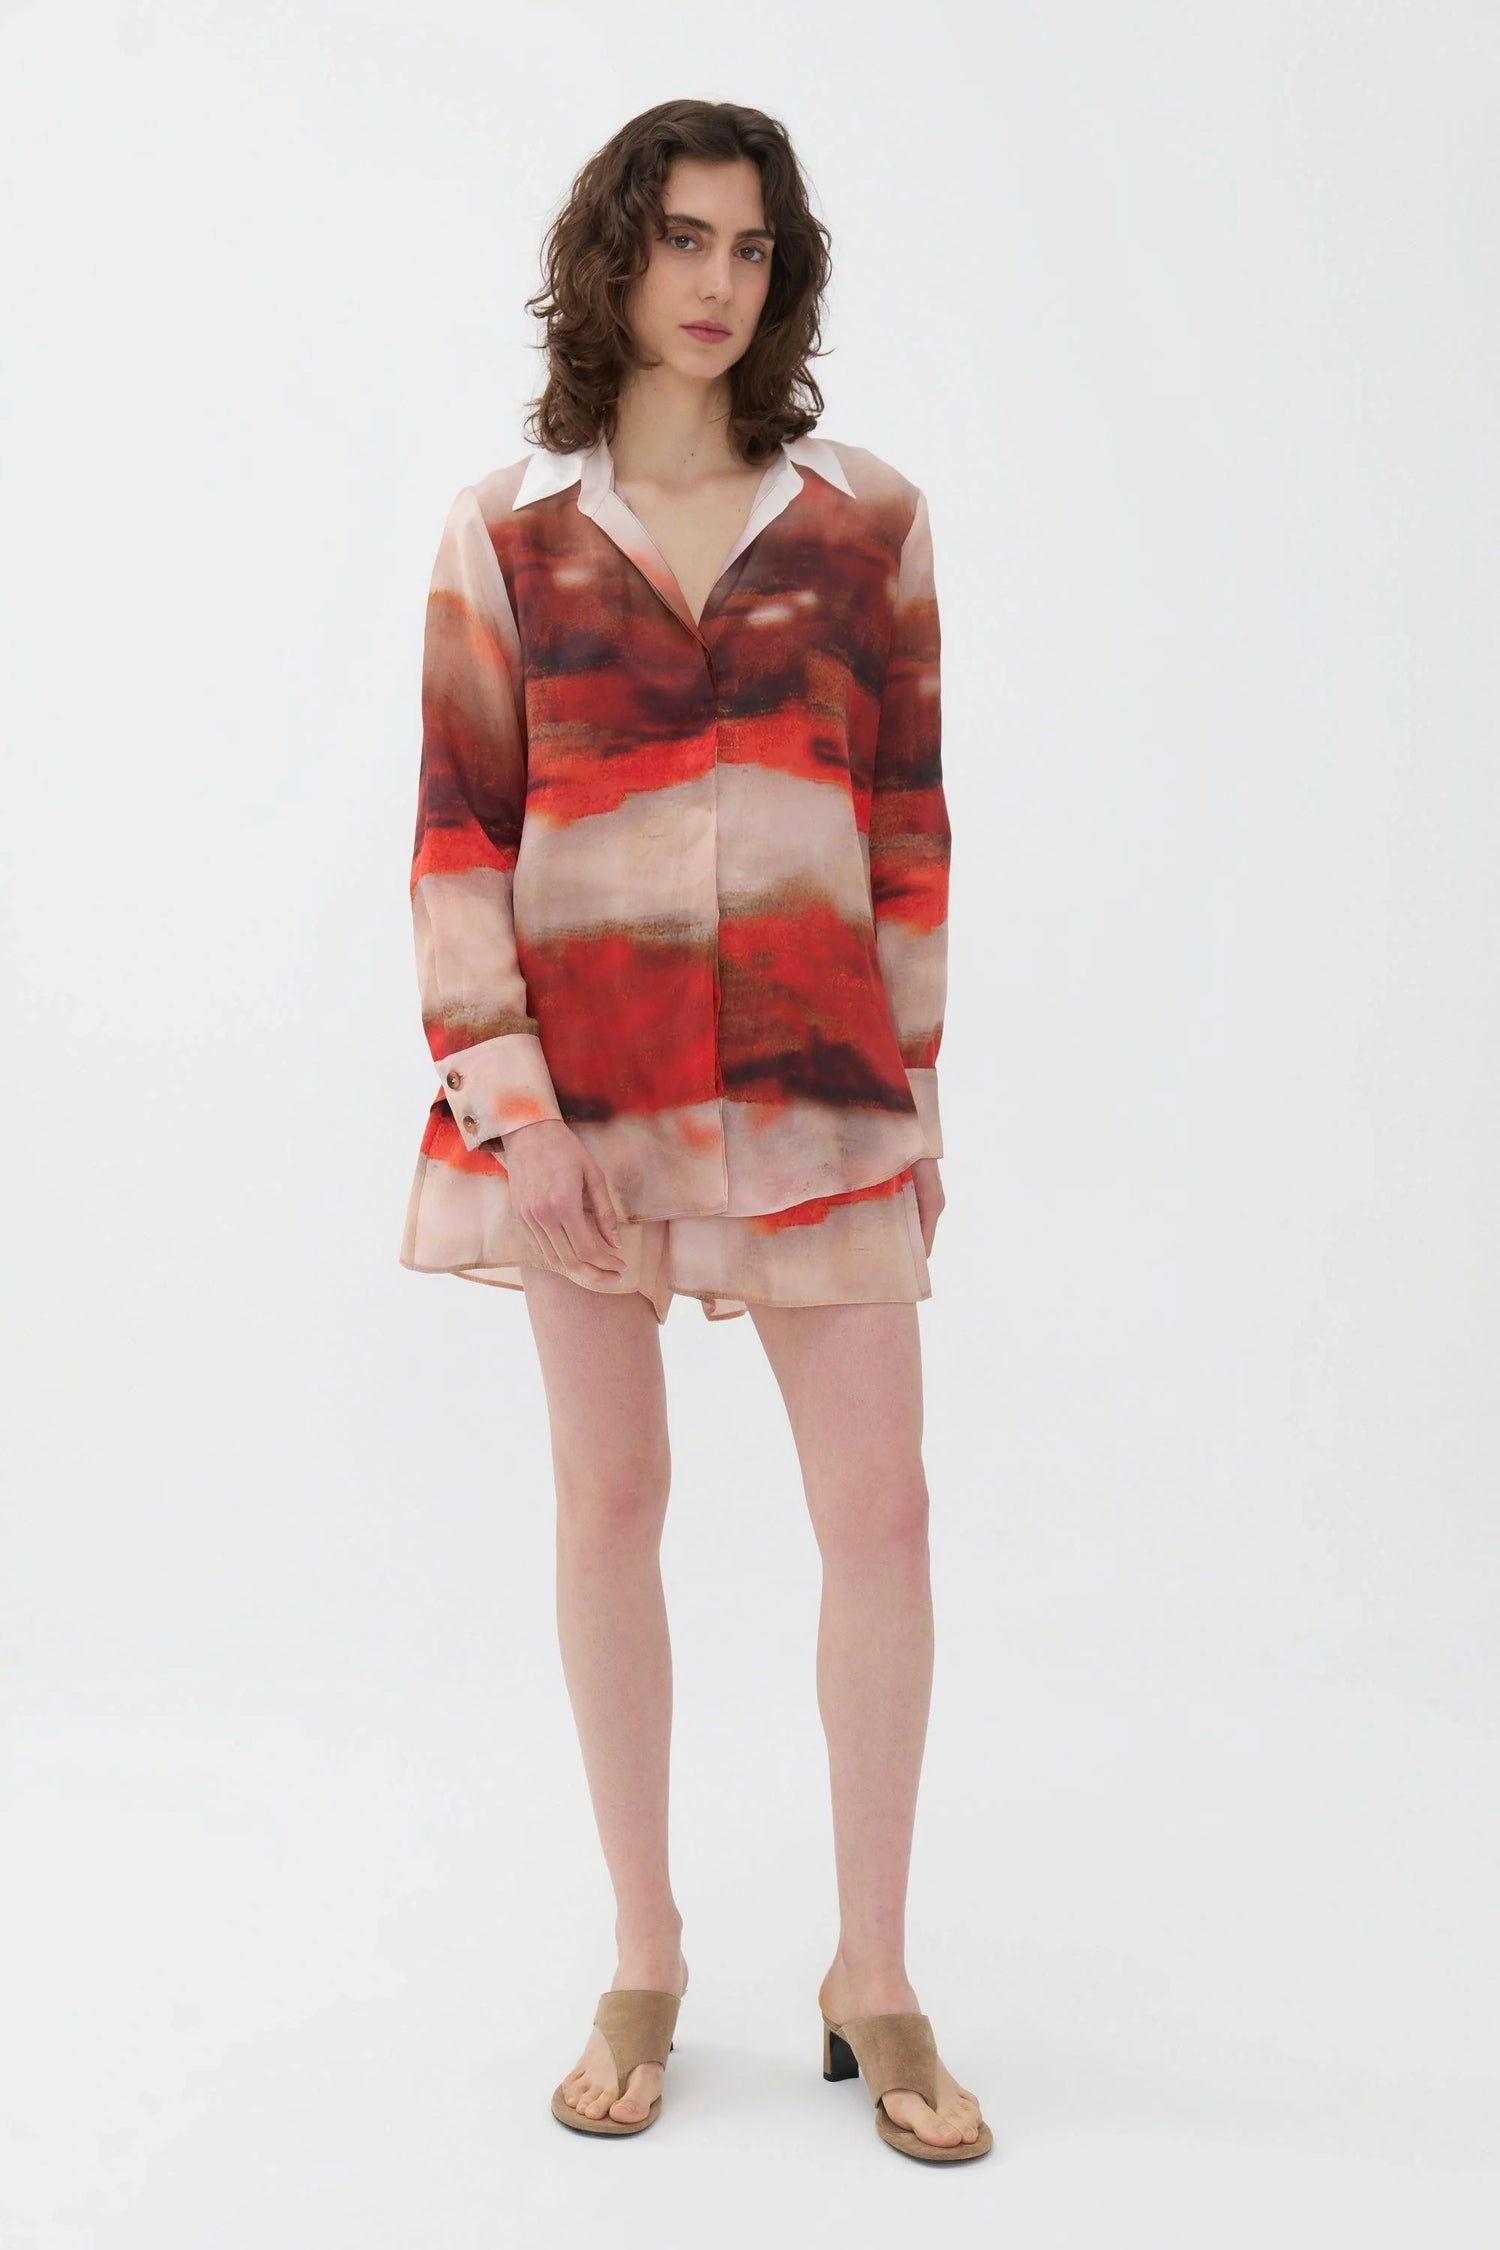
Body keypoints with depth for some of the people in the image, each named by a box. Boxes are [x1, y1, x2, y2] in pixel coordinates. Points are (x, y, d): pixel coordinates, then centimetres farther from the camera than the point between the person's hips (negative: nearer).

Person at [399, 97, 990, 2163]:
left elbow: (911, 826, 6)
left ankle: (875, 1975, 16)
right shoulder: (506, 532, 3)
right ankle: (646, 1961, 22)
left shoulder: (866, 519, 5)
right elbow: (458, 832, 0)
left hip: (813, 1076, 1)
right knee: (609, 1507, 7)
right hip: (583, 1081, 0)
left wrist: (918, 1093, 5)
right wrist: (508, 1096, -10)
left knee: (881, 1513, -1)